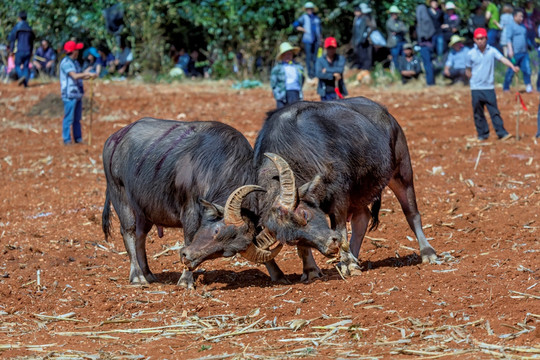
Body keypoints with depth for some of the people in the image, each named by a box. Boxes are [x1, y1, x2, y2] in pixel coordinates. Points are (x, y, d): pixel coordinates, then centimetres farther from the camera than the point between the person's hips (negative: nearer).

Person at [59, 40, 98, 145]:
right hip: (69, 94, -9)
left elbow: (79, 76, 17)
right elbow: (75, 76, -23)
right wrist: (88, 74, -20)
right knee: (69, 118, -6)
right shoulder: (66, 62, -13)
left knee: (77, 118, 13)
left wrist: (90, 76, 2)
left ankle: (78, 138, 19)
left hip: (77, 93, 9)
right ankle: (66, 139, -2)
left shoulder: (75, 62, 16)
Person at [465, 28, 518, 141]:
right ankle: (482, 134, 16)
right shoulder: (471, 54, -1)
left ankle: (502, 133, -2)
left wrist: (512, 67, -31)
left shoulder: (492, 51, -2)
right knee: (478, 112, 6)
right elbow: (468, 71, 8)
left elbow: (502, 59, -16)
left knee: (494, 111, -2)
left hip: (489, 87, -1)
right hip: (476, 88, 1)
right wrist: (474, 78, -4)